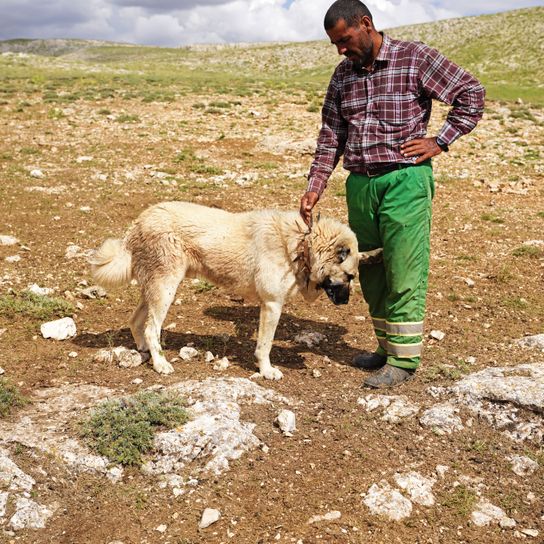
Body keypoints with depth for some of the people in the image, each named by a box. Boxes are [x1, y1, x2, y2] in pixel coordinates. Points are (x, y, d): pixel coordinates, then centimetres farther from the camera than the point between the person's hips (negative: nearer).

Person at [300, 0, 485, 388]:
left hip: (405, 179, -6)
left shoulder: (415, 58, -2)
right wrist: (315, 187, 2)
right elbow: (331, 136, 12)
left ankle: (404, 359, 5)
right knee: (370, 272, 10)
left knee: (403, 272, -5)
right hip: (360, 183, 6)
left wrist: (440, 141, -6)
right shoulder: (343, 75, 13)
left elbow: (471, 94, 1)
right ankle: (387, 348, 25)